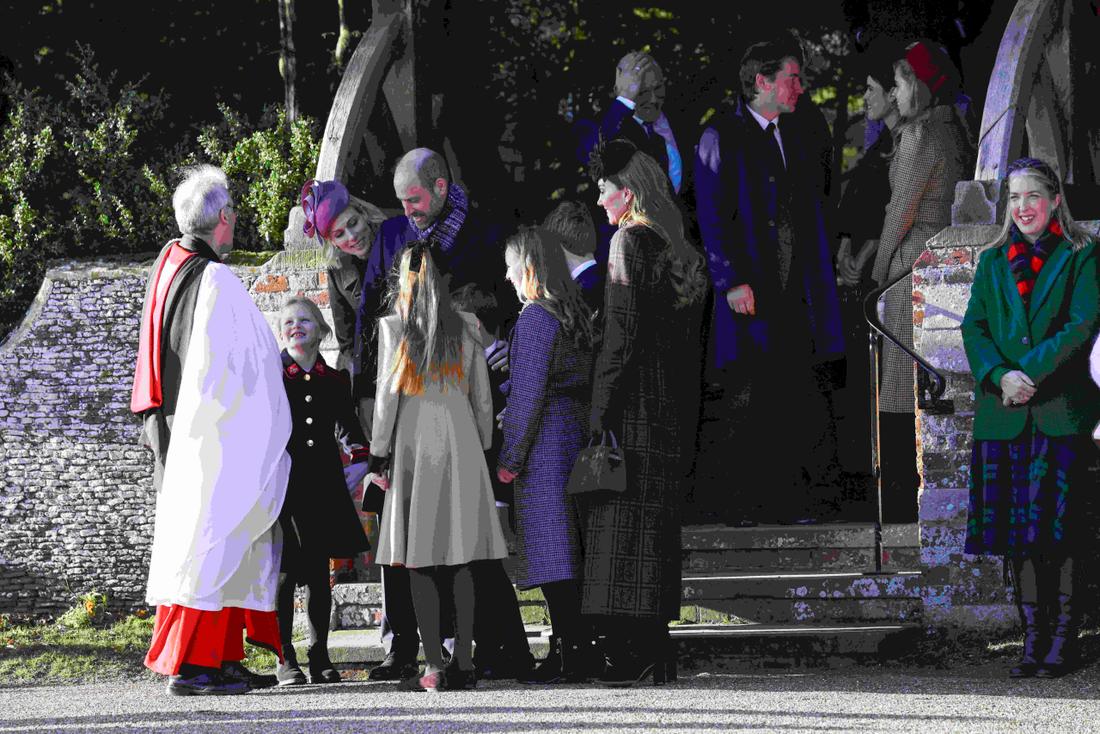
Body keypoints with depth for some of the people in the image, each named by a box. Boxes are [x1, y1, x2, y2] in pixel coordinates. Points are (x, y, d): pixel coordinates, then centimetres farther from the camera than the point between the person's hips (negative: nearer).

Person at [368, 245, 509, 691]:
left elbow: (387, 392, -6)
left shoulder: (393, 326, -4)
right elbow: (481, 395, 9)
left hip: (414, 444, -3)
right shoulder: (465, 327, 6)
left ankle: (434, 667, -8)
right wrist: (483, 447, 18)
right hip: (461, 442, 3)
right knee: (460, 560, 7)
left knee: (420, 560, -2)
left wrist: (379, 454, 0)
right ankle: (464, 662, 4)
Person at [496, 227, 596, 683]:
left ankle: (568, 655, -10)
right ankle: (576, 651, 11)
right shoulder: (578, 315, 14)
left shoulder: (535, 316, -11)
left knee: (552, 554, -8)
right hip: (578, 436, 8)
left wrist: (510, 457, -12)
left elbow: (528, 392, -15)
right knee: (568, 550, 10)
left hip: (544, 443, -8)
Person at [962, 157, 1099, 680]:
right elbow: (974, 327, 7)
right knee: (1016, 536, 4)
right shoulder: (992, 261, 16)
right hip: (1003, 415, 4)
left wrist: (1030, 375, -15)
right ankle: (1033, 638, 10)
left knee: (1057, 530, -8)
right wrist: (1001, 376, -11)